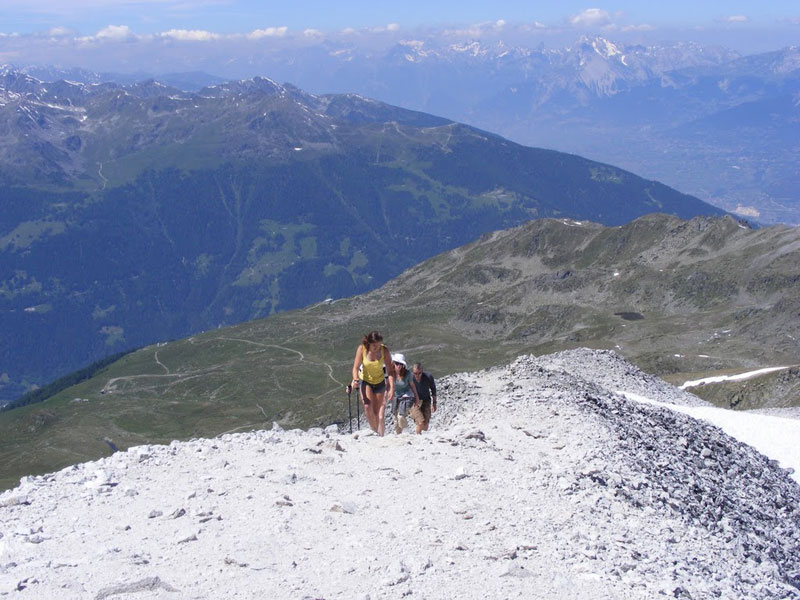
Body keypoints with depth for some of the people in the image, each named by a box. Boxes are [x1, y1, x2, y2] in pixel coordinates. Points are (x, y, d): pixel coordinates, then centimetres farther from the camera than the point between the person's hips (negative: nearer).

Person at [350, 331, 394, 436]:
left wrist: (392, 388, -27)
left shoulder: (384, 350, -21)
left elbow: (390, 370, -18)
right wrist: (355, 379, -38)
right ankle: (374, 431, -9)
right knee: (367, 407, -23)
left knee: (377, 412, 5)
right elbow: (356, 367, -18)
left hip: (380, 382, 1)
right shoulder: (362, 349, -22)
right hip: (365, 381, 0)